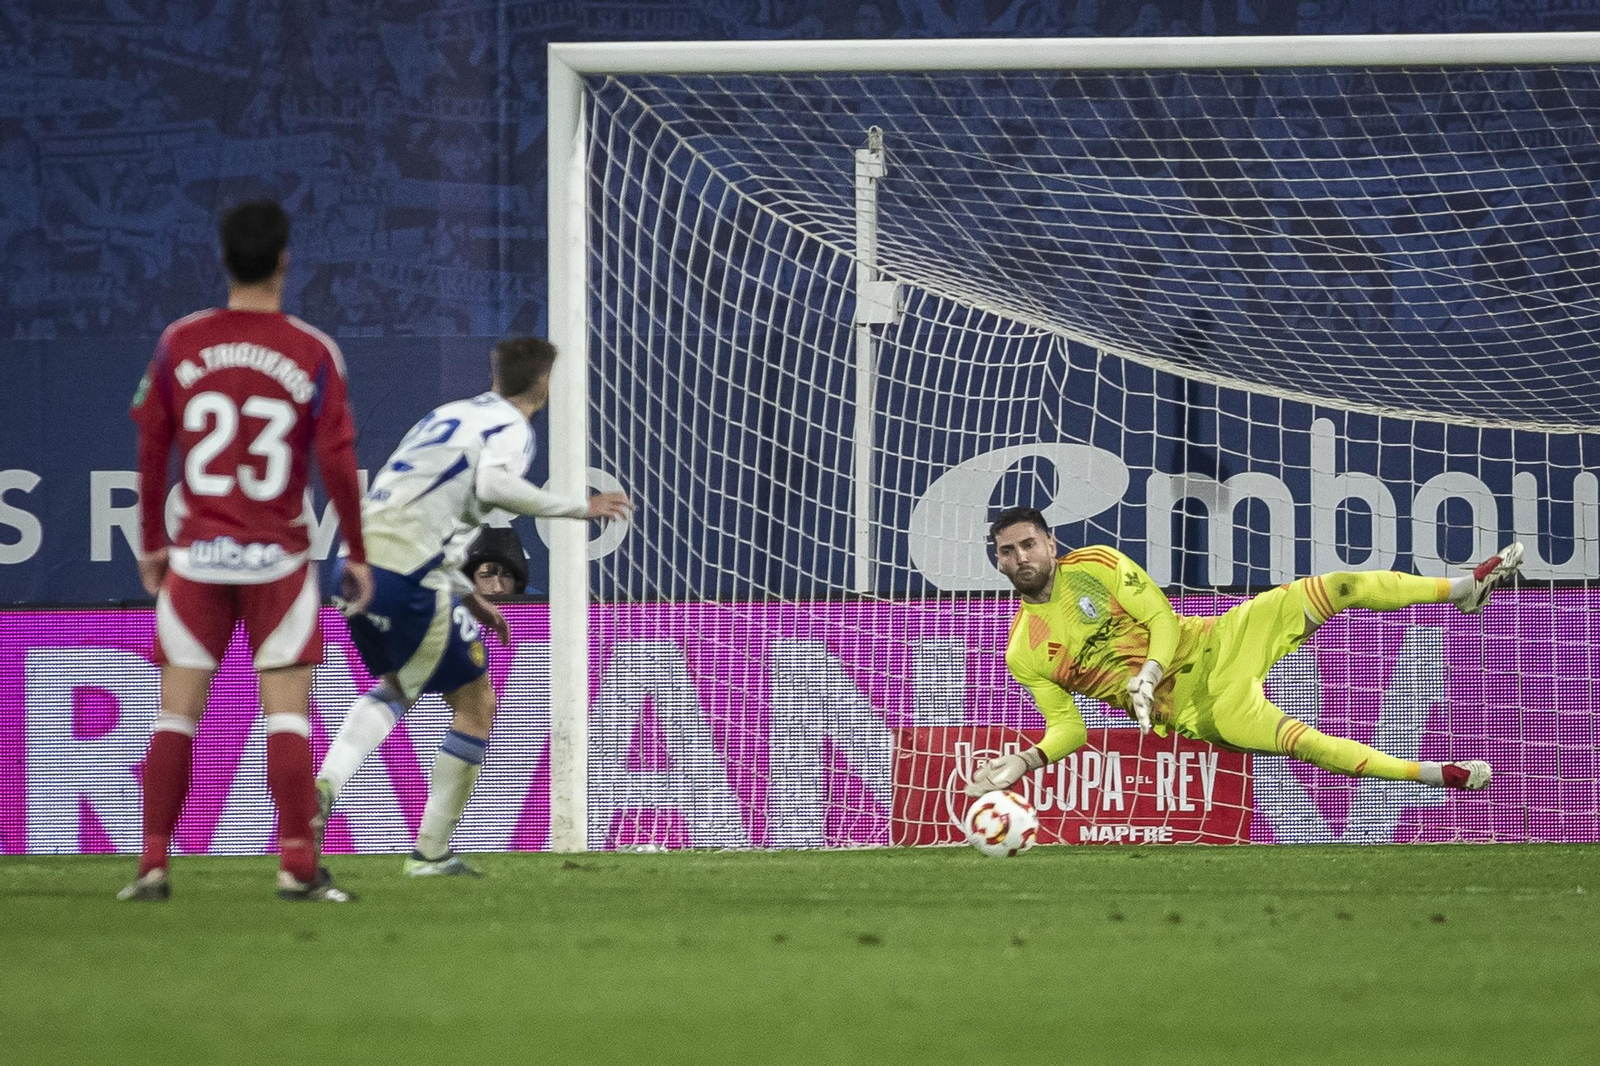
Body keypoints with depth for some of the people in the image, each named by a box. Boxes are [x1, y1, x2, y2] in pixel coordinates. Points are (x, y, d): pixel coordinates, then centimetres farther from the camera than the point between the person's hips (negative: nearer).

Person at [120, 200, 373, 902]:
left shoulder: (179, 344, -1)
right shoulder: (314, 353, -6)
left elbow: (151, 449, 4)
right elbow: (337, 459, -6)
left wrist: (151, 542, 14)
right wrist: (356, 554, 4)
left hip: (196, 554, 2)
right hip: (279, 556, -2)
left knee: (177, 717, 6)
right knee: (287, 715, 0)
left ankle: (153, 865, 3)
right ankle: (298, 865, -7)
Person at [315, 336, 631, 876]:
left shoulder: (450, 414, 25)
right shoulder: (511, 427, 0)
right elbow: (492, 484, -22)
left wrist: (469, 598, 30)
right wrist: (579, 506, -11)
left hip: (361, 562, 8)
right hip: (407, 574, -8)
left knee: (396, 686, 31)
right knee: (476, 700, 8)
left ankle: (323, 785, 6)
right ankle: (432, 853, 9)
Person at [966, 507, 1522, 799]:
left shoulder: (1095, 565, 0)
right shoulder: (1023, 655, -5)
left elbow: (1164, 620, -2)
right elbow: (1068, 726, -1)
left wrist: (1148, 672, -22)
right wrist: (1025, 761, -21)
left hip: (1212, 642, 3)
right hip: (1193, 709, -3)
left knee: (1335, 588, -8)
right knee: (1290, 737, -28)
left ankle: (1464, 588, 8)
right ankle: (1434, 773, -26)